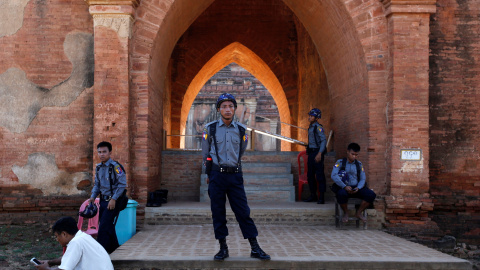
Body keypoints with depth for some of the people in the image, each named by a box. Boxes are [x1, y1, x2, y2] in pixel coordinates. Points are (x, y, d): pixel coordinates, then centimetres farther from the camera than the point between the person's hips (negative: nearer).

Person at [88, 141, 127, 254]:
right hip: (103, 201, 7)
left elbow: (122, 184, -16)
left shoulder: (115, 166, -14)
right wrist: (93, 197, 5)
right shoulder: (98, 167, 10)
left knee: (104, 227, -11)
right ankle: (114, 249, 29)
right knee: (108, 227, 14)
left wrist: (113, 199, -19)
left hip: (113, 202, -7)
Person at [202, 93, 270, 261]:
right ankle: (223, 248, 12)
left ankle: (255, 248, 5)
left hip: (235, 176, 1)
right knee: (218, 213, 2)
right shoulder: (210, 128, 2)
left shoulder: (241, 130, 6)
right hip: (216, 176, -1)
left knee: (243, 212, 0)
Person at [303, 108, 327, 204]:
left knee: (320, 176, -7)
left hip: (317, 153, -9)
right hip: (311, 153, 9)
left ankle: (321, 197, -4)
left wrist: (319, 153, -26)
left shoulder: (318, 127, -11)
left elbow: (324, 140, -19)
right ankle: (313, 195, 21)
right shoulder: (310, 127, 16)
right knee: (310, 175, 11)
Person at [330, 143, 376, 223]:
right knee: (342, 194, -40)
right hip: (343, 188, -4)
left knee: (371, 195, -21)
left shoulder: (359, 164, 12)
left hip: (356, 188, 4)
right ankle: (346, 213, -8)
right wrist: (345, 187, -23)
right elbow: (334, 176, -14)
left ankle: (359, 212, 1)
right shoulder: (340, 162, 1)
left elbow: (363, 179, 7)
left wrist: (358, 188, -15)